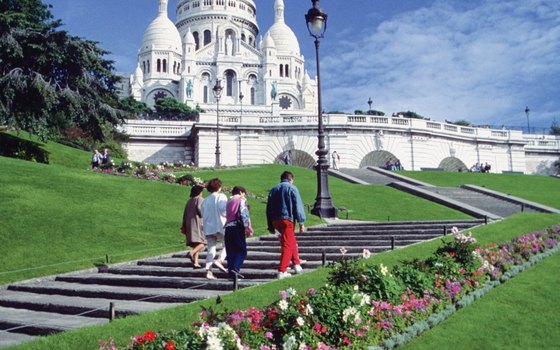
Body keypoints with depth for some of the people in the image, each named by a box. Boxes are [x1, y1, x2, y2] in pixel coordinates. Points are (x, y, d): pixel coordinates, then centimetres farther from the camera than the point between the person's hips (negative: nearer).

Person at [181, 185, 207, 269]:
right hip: (197, 223, -8)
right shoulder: (199, 199, -1)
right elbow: (199, 208, -19)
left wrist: (184, 227, 18)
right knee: (202, 242, -12)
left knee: (195, 244, 7)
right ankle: (191, 253, -35)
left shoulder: (189, 201, 19)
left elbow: (185, 214, 17)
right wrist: (203, 217, -4)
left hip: (189, 224, 8)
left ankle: (195, 263, -1)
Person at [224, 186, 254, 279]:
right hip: (237, 227, -6)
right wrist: (248, 228, -10)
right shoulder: (241, 200, 2)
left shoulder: (229, 201, 21)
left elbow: (226, 215, 16)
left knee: (230, 251, 7)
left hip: (228, 227, 6)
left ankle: (230, 272, 3)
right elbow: (244, 215, -9)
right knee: (242, 250, -2)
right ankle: (235, 268, -19)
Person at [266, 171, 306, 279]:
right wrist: (301, 223, -5)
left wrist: (270, 226, 18)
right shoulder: (292, 188, 0)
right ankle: (282, 271, -8)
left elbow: (268, 209, 16)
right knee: (287, 245, -4)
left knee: (292, 241, 23)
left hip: (275, 221, 6)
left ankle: (297, 264, 26)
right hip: (287, 219, -6)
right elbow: (298, 206, -7)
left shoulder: (273, 189, 17)